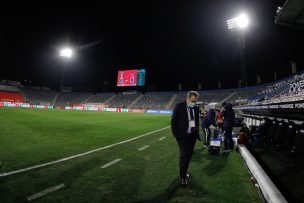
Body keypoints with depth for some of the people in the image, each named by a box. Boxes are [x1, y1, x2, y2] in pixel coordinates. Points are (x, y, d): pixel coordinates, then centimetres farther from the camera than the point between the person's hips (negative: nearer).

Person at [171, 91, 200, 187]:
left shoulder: (196, 108, 4)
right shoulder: (179, 106, -10)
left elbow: (197, 121, 14)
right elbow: (173, 121, -9)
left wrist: (197, 133, 7)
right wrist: (176, 134, -12)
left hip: (192, 135, 5)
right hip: (182, 136, -5)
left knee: (189, 155, 14)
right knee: (184, 155, -4)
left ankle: (184, 172, 33)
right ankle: (182, 177, 12)